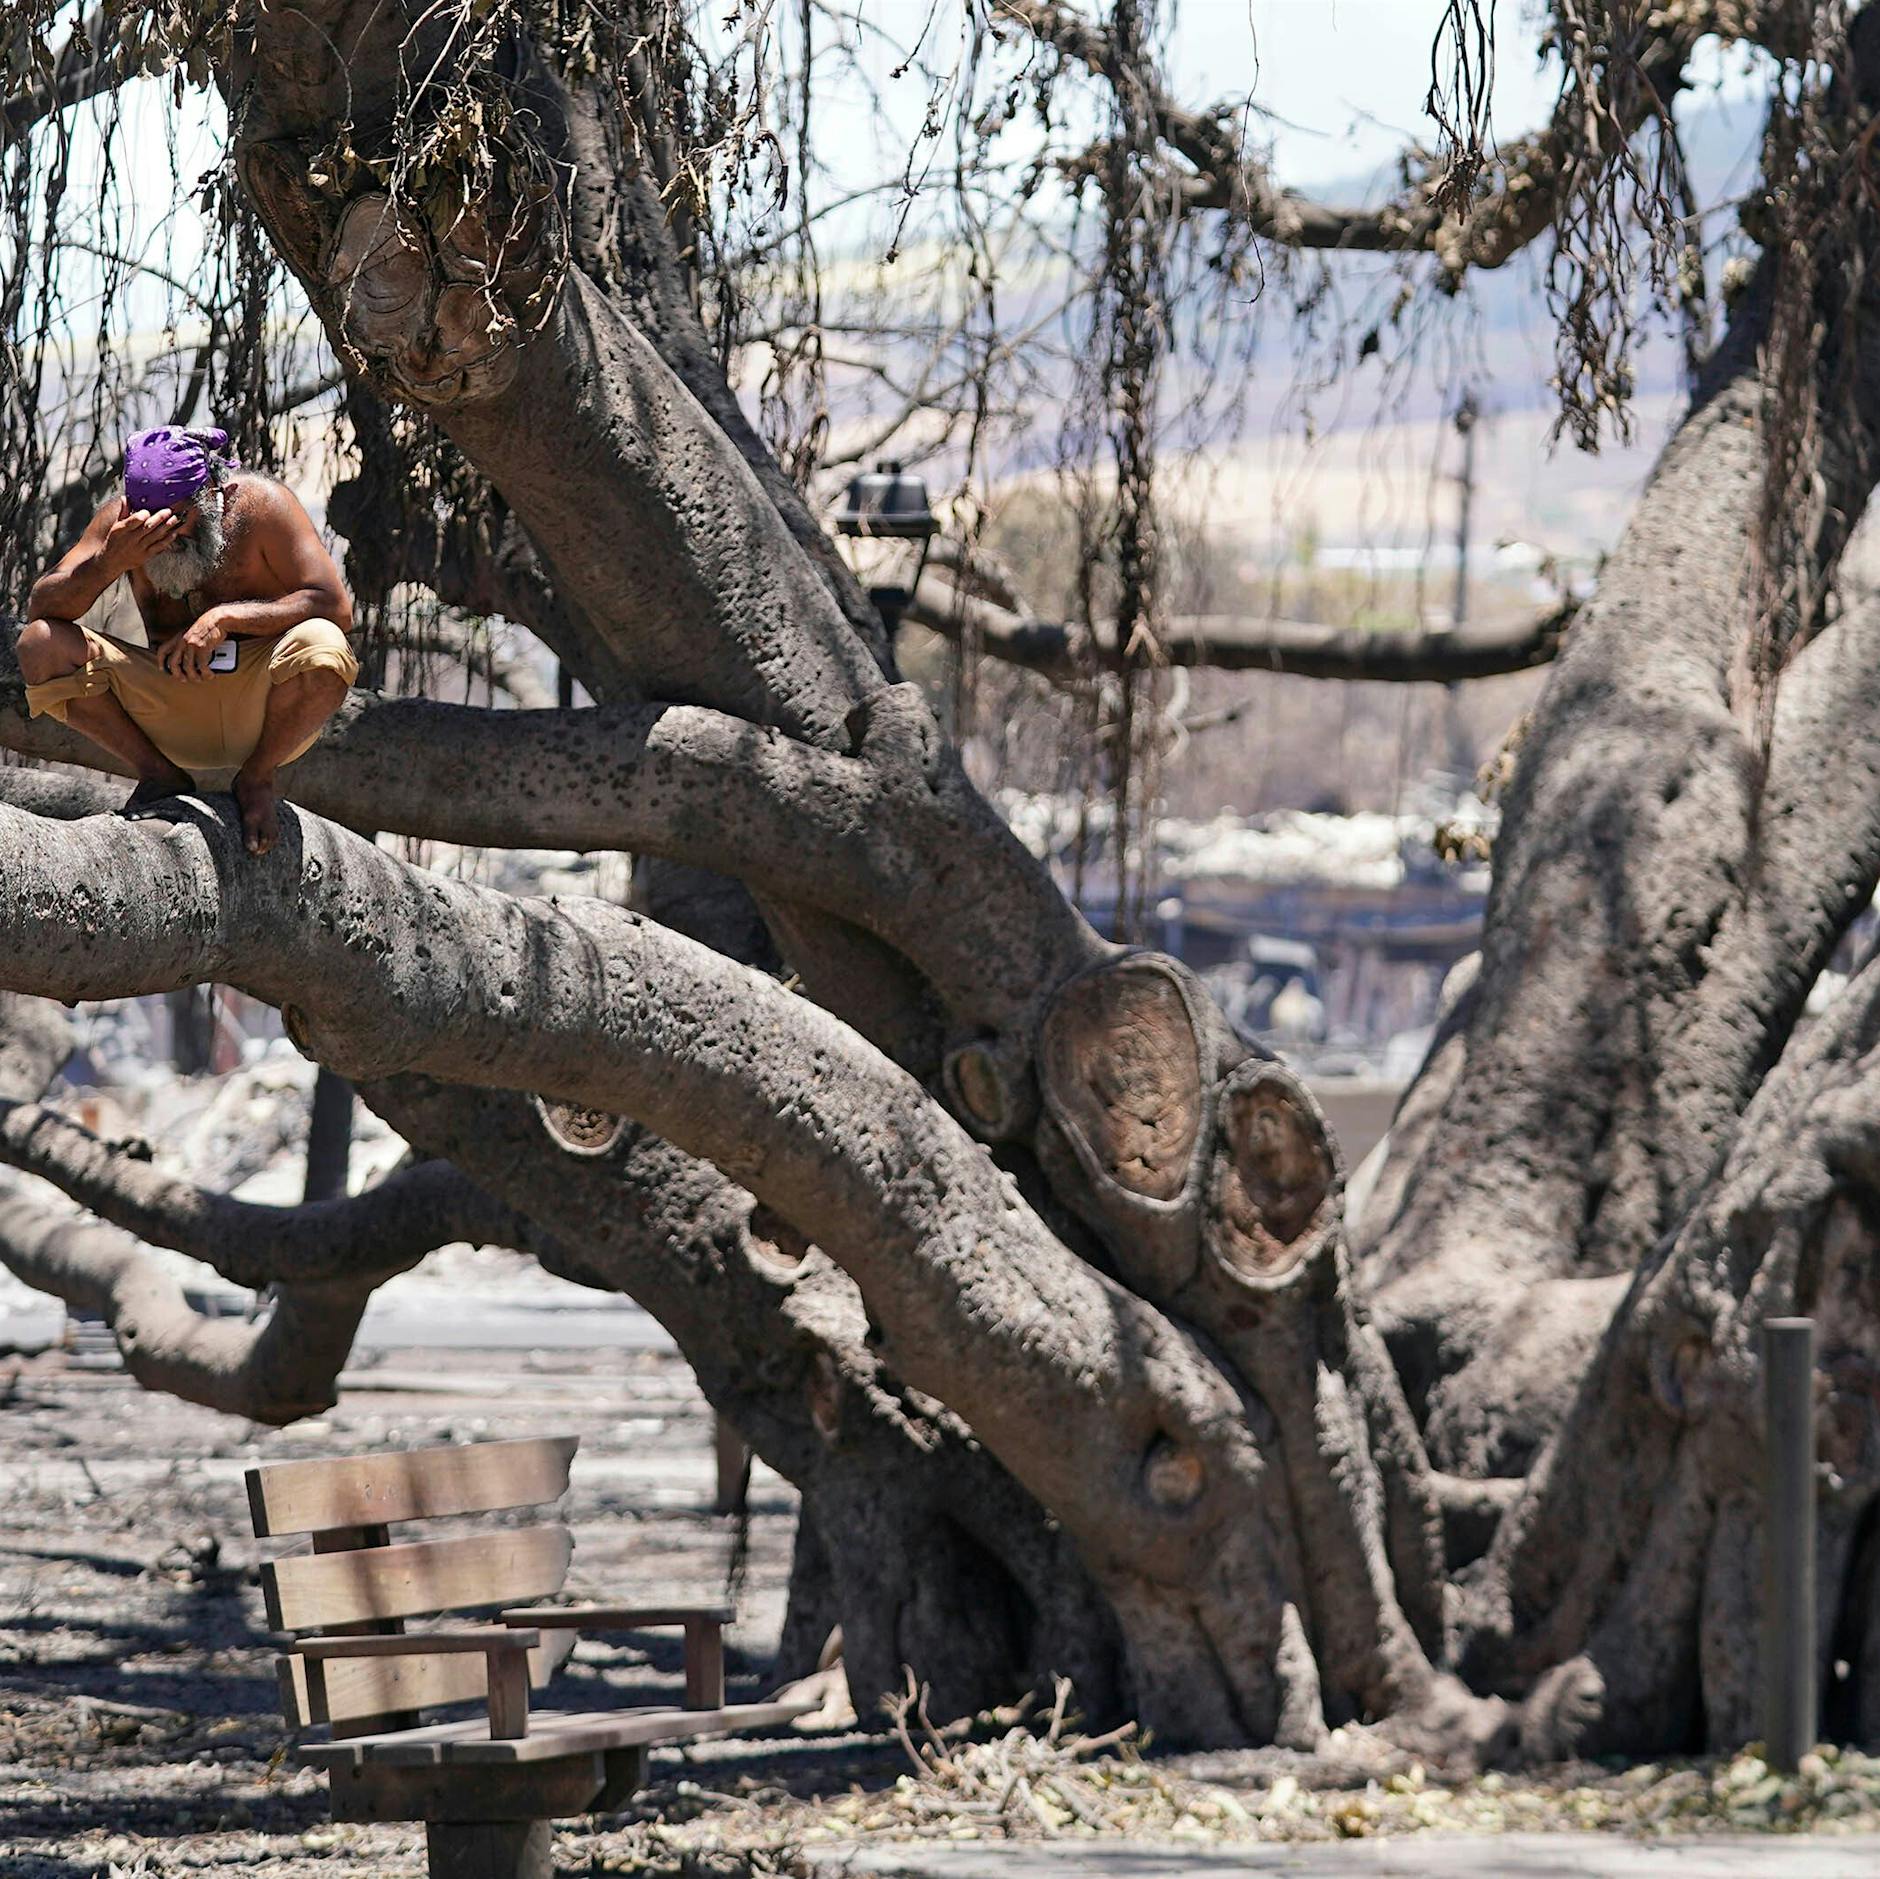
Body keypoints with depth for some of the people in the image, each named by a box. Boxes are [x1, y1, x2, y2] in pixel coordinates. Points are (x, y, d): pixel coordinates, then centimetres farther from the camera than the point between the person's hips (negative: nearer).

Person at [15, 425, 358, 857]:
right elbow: (43, 608, -11)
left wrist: (226, 617, -29)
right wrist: (109, 564, -32)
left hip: (261, 702, -2)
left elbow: (336, 609, -18)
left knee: (322, 649, -35)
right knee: (39, 647, -17)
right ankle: (157, 773, -1)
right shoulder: (124, 521, -5)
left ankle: (257, 777, -6)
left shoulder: (260, 504, -12)